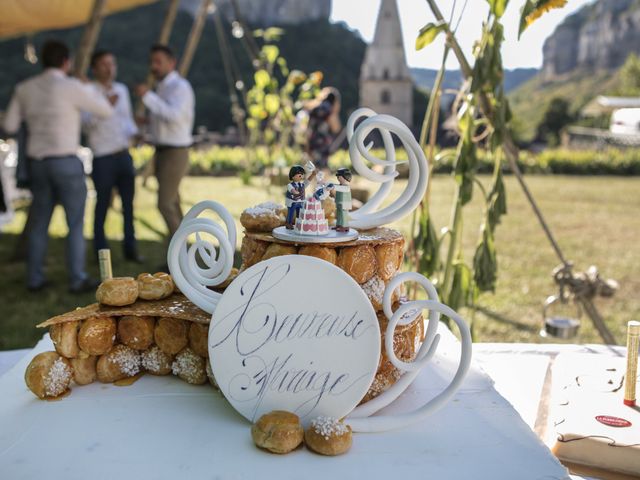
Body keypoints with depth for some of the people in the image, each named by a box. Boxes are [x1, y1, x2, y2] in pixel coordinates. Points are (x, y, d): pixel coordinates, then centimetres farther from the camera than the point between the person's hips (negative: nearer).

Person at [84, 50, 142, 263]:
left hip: (124, 155, 6)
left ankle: (130, 248, 17)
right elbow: (88, 123, -17)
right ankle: (101, 252, 13)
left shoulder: (122, 89, 13)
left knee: (129, 203, 8)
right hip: (102, 157, -5)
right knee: (102, 205, 2)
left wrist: (134, 133, 3)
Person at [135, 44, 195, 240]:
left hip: (175, 154, -9)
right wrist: (145, 121, 9)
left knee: (165, 204, -13)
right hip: (162, 151, 9)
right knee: (171, 204, 12)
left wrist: (148, 96, -26)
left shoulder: (180, 86, -13)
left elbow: (174, 116, -28)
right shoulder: (163, 88, 16)